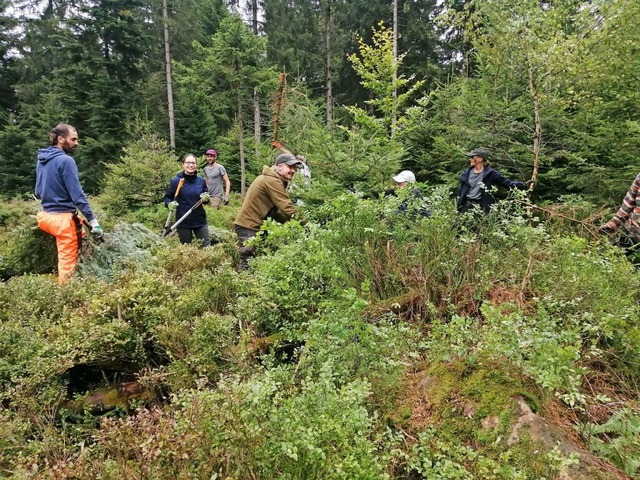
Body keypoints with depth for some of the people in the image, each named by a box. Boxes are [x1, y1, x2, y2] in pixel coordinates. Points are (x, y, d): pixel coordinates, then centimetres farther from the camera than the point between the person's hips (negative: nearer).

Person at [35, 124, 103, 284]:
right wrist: (93, 220, -19)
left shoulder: (41, 159, 11)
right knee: (68, 262, -1)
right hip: (62, 218, -9)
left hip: (46, 215, 9)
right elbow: (77, 194, -20)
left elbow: (38, 192, 19)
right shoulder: (66, 160, -15)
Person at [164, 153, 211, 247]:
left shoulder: (201, 181, 2)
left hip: (200, 221, 3)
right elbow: (167, 197, 1)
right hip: (183, 222, -2)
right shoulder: (176, 181, -7)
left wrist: (206, 198, -10)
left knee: (207, 247, 6)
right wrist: (169, 204, -20)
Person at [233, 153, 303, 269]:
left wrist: (289, 221, 3)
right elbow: (286, 207, -24)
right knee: (248, 264, -8)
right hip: (249, 226, -11)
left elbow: (274, 209, 13)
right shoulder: (272, 180, -19)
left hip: (253, 224, 11)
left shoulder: (271, 178, 13)